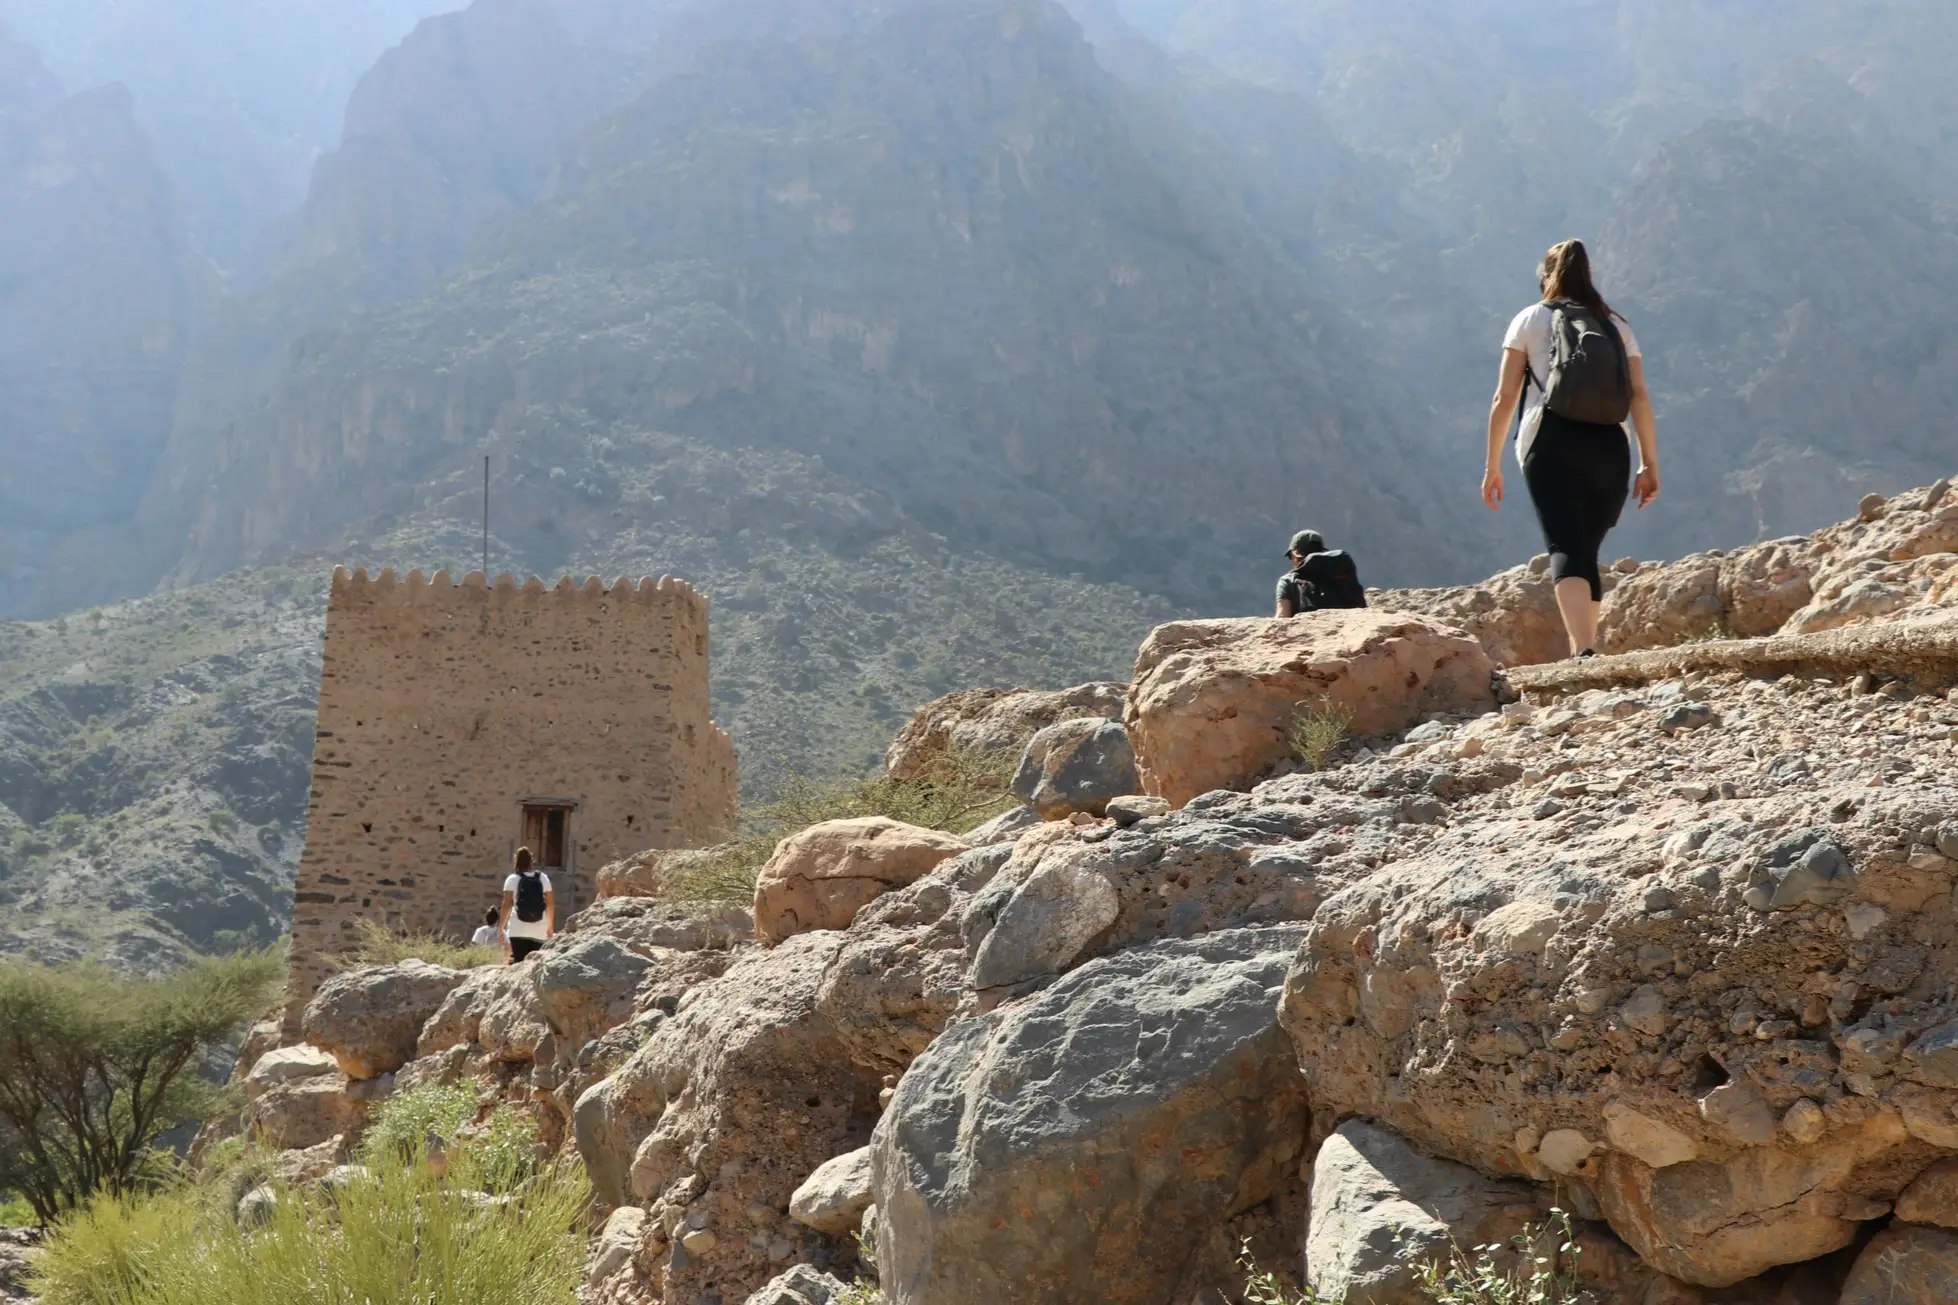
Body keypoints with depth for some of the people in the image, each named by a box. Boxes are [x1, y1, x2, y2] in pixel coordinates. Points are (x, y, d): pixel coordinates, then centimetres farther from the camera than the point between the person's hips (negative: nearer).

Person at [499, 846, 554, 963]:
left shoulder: (512, 879, 0)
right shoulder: (543, 878, 6)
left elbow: (507, 904, -4)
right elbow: (550, 904, 8)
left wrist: (501, 927, 1)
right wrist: (550, 927, 17)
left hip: (518, 930, -2)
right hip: (539, 931, 2)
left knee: (517, 963, -2)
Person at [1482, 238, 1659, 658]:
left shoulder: (1531, 319, 11)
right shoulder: (1616, 325, 18)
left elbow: (1505, 398, 5)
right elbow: (1639, 396, 6)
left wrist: (1493, 465, 9)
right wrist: (1649, 462, 6)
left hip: (1551, 444, -3)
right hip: (1609, 448, 3)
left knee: (1566, 549, -14)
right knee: (1588, 551, 15)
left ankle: (1584, 652, -32)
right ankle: (1584, 649, 15)